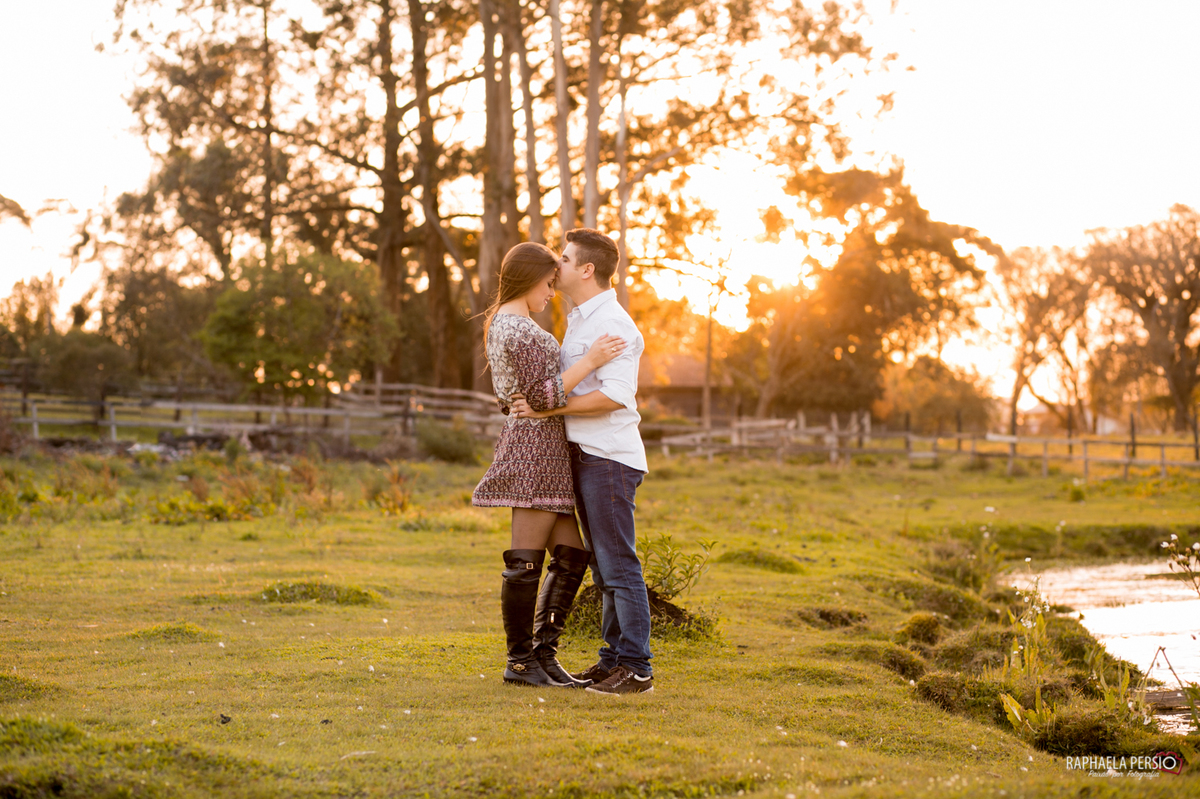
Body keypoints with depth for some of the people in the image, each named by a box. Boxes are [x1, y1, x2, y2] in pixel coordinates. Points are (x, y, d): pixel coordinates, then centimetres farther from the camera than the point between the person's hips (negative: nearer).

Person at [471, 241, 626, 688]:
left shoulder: (501, 325, 19)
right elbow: (542, 395, -19)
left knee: (572, 555, 10)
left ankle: (543, 653, 11)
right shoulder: (521, 330, -14)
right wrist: (589, 361, -18)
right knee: (528, 560, -5)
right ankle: (520, 662, 1)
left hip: (538, 449, 11)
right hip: (537, 446, -11)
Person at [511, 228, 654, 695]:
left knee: (619, 565, -8)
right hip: (586, 456, 10)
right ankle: (614, 660, 17)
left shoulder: (612, 323, -13)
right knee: (605, 568, 12)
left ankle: (636, 668, -6)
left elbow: (616, 395, -23)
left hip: (610, 458, -10)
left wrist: (550, 409, -20)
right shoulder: (579, 321, 19)